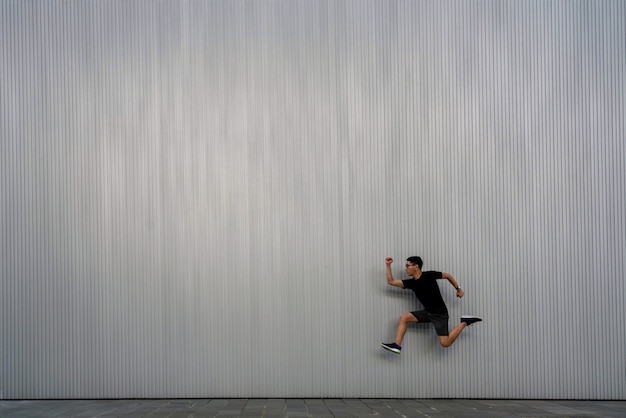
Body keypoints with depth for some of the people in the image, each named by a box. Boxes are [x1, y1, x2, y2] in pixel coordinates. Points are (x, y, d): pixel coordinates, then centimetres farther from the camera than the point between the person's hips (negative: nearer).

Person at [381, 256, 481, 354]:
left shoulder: (429, 275, -15)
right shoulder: (411, 283, 0)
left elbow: (447, 275, -1)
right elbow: (391, 281, 1)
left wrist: (458, 289, 2)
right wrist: (388, 265, -4)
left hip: (440, 314, -6)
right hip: (427, 312, 6)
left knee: (445, 343, -13)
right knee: (404, 317, -7)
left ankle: (464, 322, 5)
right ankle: (397, 345, -10)